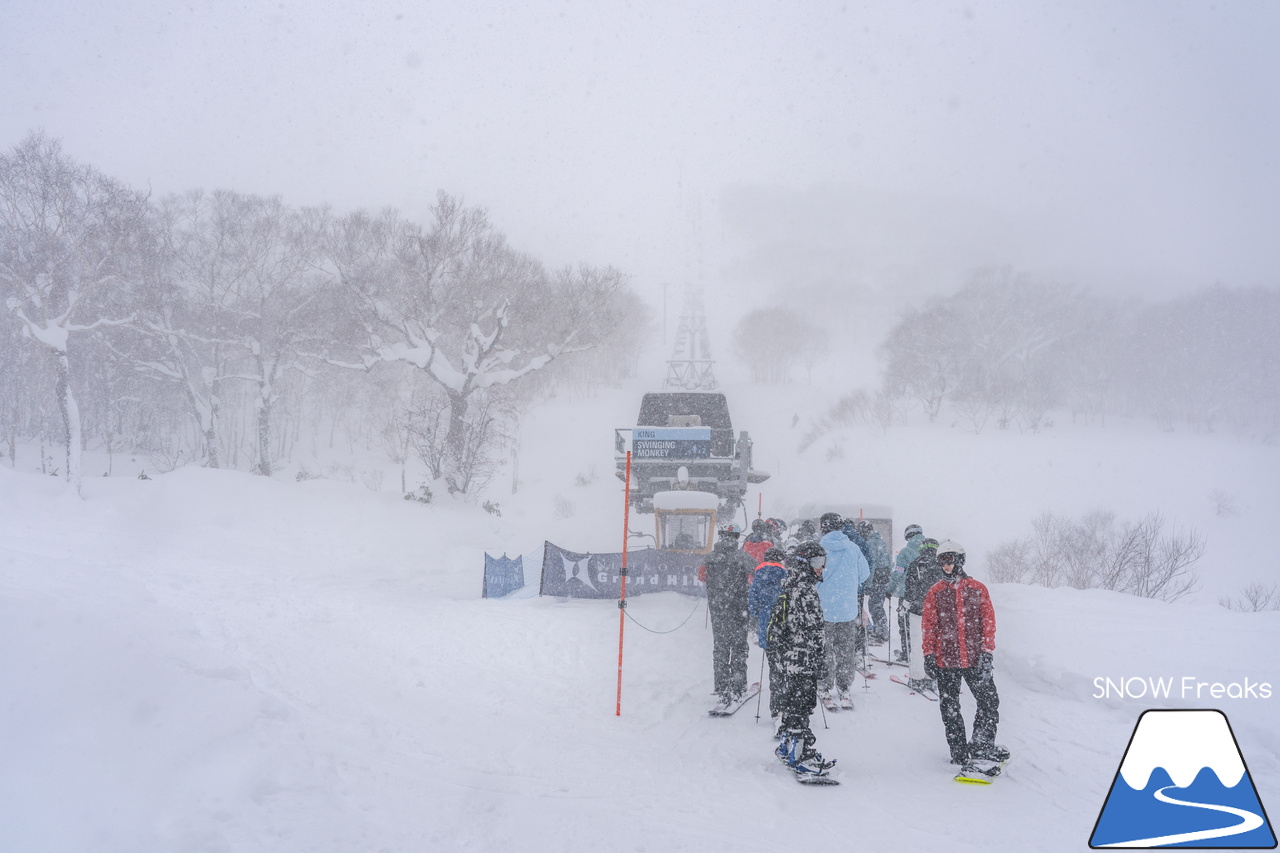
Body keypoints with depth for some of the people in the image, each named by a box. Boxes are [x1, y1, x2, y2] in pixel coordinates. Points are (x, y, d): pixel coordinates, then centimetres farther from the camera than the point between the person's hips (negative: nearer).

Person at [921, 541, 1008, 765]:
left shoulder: (977, 589, 4)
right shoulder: (935, 592, 4)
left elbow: (988, 621, 3)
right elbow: (928, 626, 4)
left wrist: (987, 651, -4)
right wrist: (929, 655, -1)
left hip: (975, 659, 0)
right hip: (946, 661, 0)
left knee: (989, 701, -3)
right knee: (950, 708, 5)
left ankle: (981, 746, 10)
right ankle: (959, 753, 14)